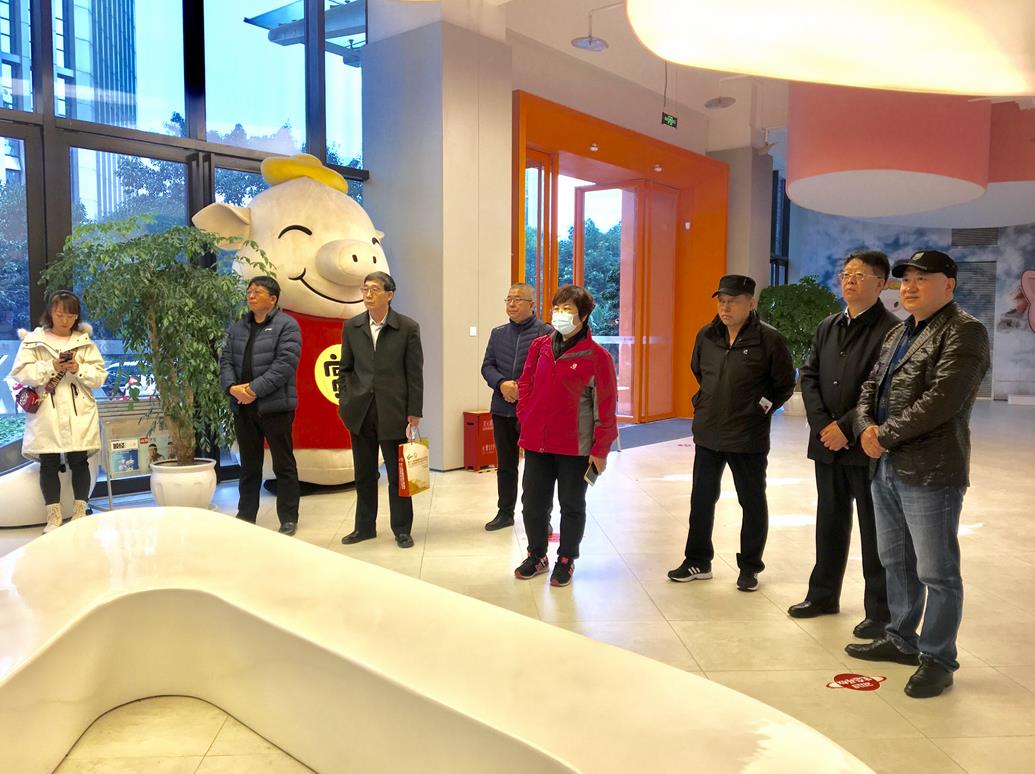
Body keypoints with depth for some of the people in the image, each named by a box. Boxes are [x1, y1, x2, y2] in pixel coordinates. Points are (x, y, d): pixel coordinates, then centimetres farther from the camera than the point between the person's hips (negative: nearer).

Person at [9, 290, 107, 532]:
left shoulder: (85, 341, 8)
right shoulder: (33, 340, 4)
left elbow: (100, 376, 4)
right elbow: (20, 373, -4)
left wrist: (79, 369, -13)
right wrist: (51, 367, -14)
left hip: (79, 413, 1)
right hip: (46, 413, 0)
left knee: (79, 461, 3)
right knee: (49, 463, 2)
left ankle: (80, 513, 12)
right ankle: (53, 517, 10)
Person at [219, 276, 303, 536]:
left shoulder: (287, 325, -4)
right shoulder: (238, 328, 15)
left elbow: (285, 363, -14)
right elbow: (226, 360, 9)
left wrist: (255, 389, -20)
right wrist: (232, 387, -12)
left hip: (275, 405, -6)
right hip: (242, 407, 6)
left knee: (283, 464, 3)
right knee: (249, 465, 14)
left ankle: (289, 519, 12)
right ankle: (245, 517, 24)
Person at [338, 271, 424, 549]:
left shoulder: (408, 328, -4)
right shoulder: (351, 327, 6)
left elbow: (415, 374, -4)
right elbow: (345, 368, 12)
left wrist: (414, 414, -6)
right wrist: (345, 401, 3)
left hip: (393, 411, -3)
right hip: (360, 412, 3)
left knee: (397, 474, 5)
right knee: (364, 474, 13)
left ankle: (402, 529, 19)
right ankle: (364, 527, 27)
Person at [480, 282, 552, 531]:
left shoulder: (546, 332, -5)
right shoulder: (498, 333, 13)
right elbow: (487, 366, 9)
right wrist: (502, 384, -11)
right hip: (503, 409, 5)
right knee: (505, 465, 14)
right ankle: (505, 512, 26)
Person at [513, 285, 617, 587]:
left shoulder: (597, 356, -10)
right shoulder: (539, 347, 4)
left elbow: (605, 407, -9)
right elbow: (526, 384, 14)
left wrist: (600, 449, -9)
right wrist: (526, 420, 5)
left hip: (575, 447, -4)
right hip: (536, 443, 4)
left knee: (572, 505, 11)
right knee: (532, 502, 13)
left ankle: (566, 560, 28)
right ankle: (537, 556, 32)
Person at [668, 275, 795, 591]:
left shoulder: (769, 339, -12)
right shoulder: (706, 335, 2)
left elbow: (784, 384, -3)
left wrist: (760, 408, -5)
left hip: (748, 438, -4)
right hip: (707, 434, 5)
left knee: (753, 502, 10)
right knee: (702, 498, 13)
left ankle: (749, 566, 25)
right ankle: (698, 561, 28)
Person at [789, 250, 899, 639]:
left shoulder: (891, 330, -9)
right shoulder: (828, 327, 12)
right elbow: (808, 376, 8)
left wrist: (846, 427, -16)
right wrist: (823, 425, -6)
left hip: (867, 446, -6)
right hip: (827, 444, 6)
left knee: (874, 530, 4)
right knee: (830, 521, 17)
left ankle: (880, 611, 16)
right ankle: (823, 594, 31)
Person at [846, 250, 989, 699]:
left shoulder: (963, 333, -10)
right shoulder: (898, 334, 17)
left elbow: (942, 400, -21)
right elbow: (871, 387, 17)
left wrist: (886, 436, -15)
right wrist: (865, 427, -3)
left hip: (930, 473, -9)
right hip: (886, 469, 9)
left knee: (937, 573, 2)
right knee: (896, 563, 19)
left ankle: (937, 660, 16)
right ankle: (901, 639, 34)